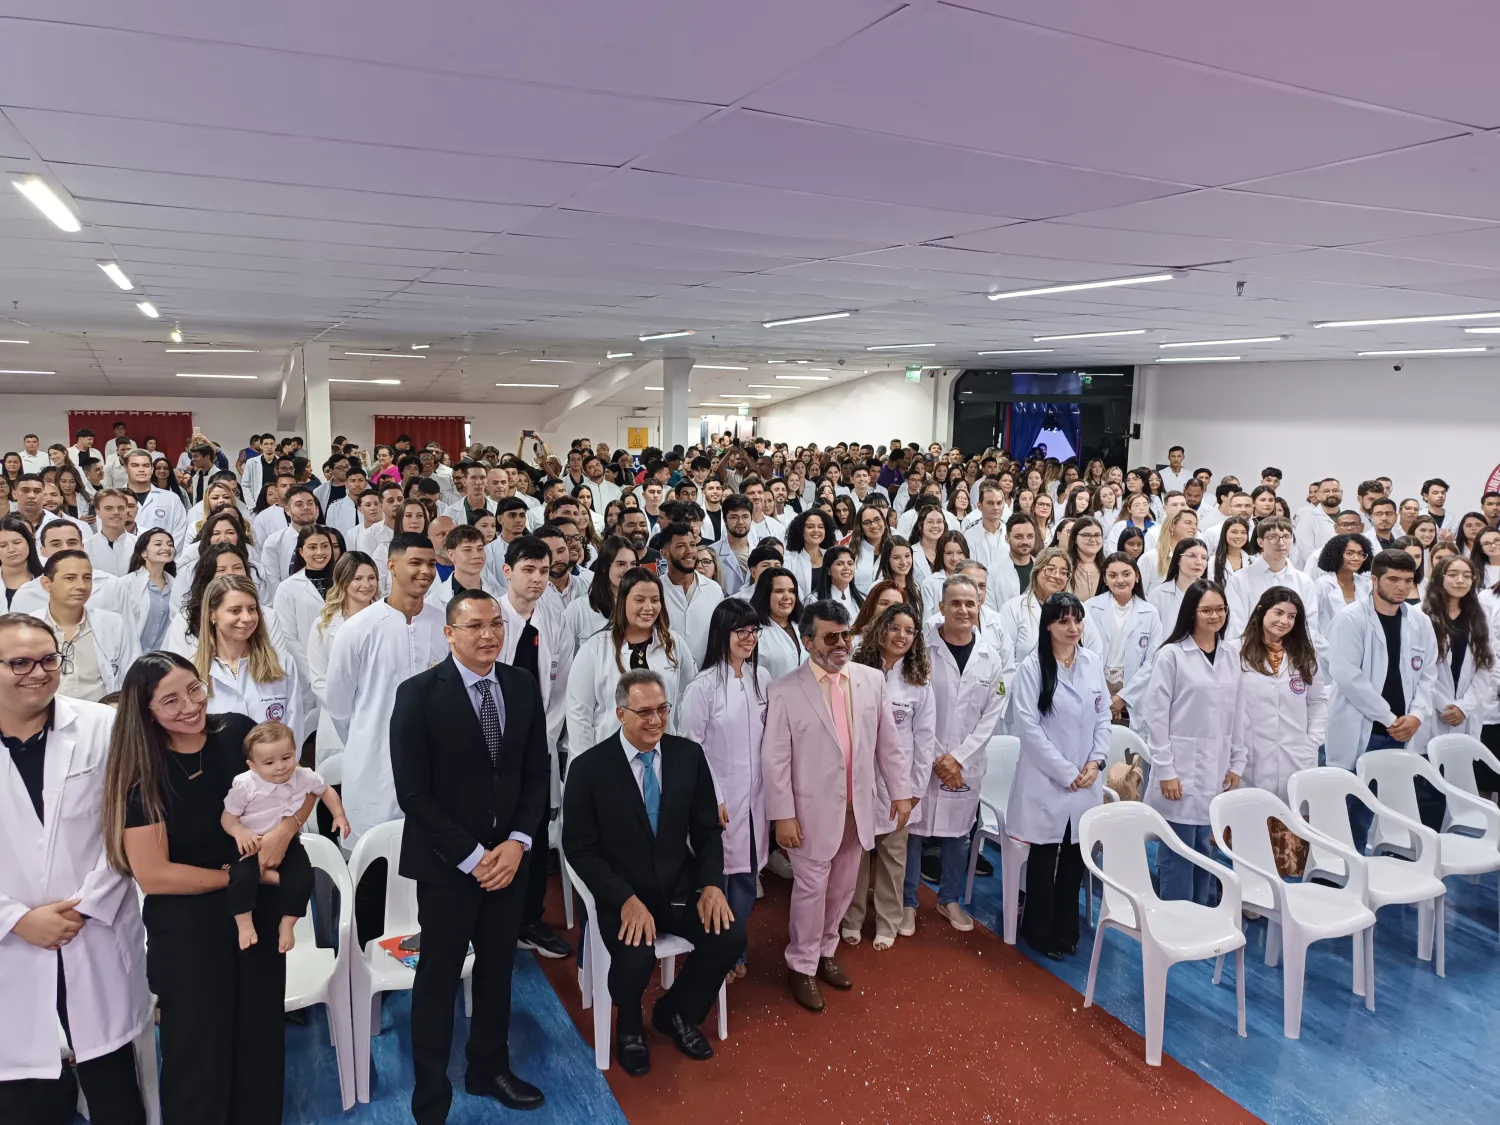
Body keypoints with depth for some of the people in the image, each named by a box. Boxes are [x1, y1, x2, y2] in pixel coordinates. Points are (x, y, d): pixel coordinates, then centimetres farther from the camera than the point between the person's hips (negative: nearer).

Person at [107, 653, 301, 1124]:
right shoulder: (143, 773, -16)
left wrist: (285, 829, -17)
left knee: (262, 1039, 18)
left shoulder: (238, 732, -8)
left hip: (258, 912, 4)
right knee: (199, 1054, 13)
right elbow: (152, 874, -17)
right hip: (186, 927, -4)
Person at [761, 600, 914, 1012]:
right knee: (811, 889, 6)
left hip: (858, 808, 4)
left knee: (842, 888, 18)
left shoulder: (872, 680, 0)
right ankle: (802, 966, 26)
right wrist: (782, 814, -12)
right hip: (813, 811, -4)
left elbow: (888, 741, 6)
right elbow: (774, 758, -10)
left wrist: (901, 790, 6)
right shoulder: (785, 691, -12)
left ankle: (825, 951, 39)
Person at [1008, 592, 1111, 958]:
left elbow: (1104, 717, 10)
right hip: (1046, 779, -4)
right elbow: (1027, 725, -14)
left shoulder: (1093, 664, 6)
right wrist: (1066, 772, -14)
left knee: (1075, 855, 12)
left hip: (1086, 781, 4)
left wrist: (1095, 762, -4)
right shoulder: (1032, 667, -9)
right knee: (1044, 855, 6)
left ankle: (1066, 928, 28)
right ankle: (1039, 930, 22)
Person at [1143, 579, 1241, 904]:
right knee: (1178, 852, -1)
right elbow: (1156, 714, -9)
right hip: (1181, 770, -5)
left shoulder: (1231, 658, 10)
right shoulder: (1172, 654, -7)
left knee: (1206, 850, 12)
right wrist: (1165, 770, -12)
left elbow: (1238, 715, 13)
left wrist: (1237, 764, 7)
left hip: (1216, 771, 5)